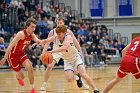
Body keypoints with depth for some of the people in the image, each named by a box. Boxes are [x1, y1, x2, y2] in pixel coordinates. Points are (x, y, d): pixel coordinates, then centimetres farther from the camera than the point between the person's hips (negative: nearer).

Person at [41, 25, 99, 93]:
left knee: (83, 74, -22)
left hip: (76, 57, -4)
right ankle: (77, 78, 23)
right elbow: (45, 41, -2)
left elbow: (64, 47, -48)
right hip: (67, 60, 4)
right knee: (69, 79, -14)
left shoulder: (68, 37, -30)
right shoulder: (55, 38, -16)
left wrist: (53, 51, -55)